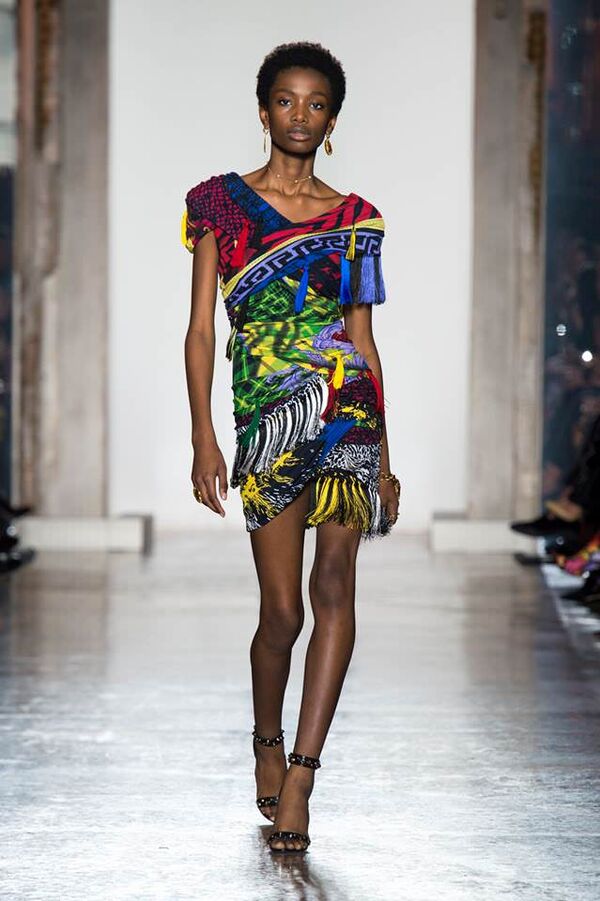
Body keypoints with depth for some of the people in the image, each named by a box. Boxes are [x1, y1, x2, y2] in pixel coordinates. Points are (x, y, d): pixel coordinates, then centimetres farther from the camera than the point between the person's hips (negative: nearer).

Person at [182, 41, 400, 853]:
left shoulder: (354, 218, 13)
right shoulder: (221, 202, 9)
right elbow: (201, 330, 5)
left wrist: (384, 458, 13)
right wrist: (204, 441, -5)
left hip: (346, 404, 1)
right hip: (264, 415, -1)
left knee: (334, 582, -15)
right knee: (282, 609, -2)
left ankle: (298, 777, -14)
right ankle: (268, 742, 27)